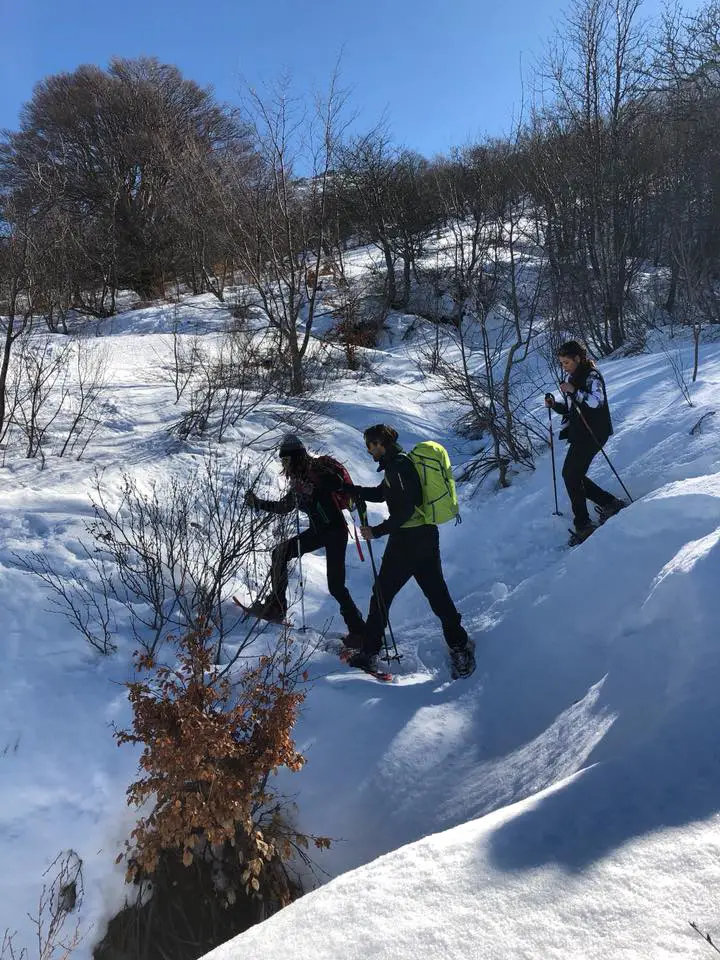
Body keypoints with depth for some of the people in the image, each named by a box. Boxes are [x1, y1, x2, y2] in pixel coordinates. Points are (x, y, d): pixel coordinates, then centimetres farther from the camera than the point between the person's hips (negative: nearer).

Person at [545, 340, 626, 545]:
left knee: (570, 473, -14)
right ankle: (610, 503, 18)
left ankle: (583, 525, -9)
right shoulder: (570, 378, 16)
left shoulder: (592, 376, -9)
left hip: (593, 432, -9)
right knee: (574, 475, 7)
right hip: (579, 433, 9)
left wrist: (574, 391, -27)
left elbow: (597, 401, -23)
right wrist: (554, 405, 5)